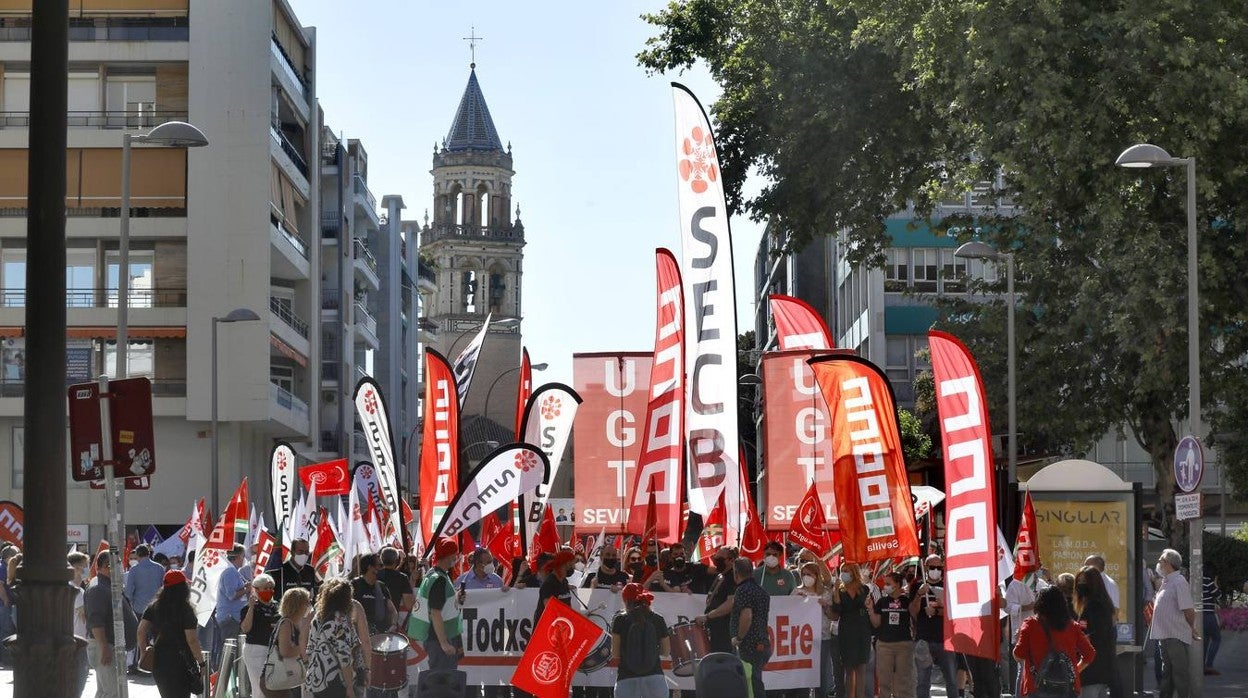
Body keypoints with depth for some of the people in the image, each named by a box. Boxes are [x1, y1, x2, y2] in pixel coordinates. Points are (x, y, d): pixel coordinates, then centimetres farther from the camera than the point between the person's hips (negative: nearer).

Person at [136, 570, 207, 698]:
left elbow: (141, 631, -1)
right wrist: (201, 663, -8)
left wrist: (144, 649, 13)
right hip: (181, 663, -5)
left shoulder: (153, 607, 4)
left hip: (159, 662, 5)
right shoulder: (185, 609, -12)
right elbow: (192, 640, -15)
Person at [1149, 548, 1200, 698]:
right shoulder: (1166, 582, 15)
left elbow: (1188, 610, -19)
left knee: (1180, 672, -5)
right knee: (1167, 673, 16)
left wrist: (1192, 629, -6)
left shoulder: (1179, 582, -15)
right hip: (1165, 635, 10)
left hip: (1177, 635, -10)